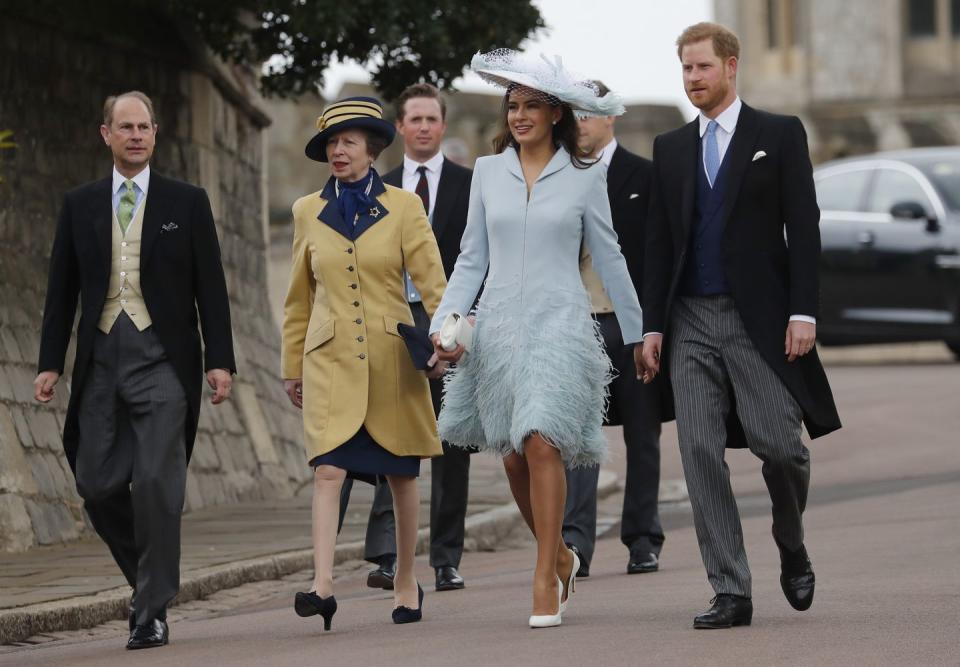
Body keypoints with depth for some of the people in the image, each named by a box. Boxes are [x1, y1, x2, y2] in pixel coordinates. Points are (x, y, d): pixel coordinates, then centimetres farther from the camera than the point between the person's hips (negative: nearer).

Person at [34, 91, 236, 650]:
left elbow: (210, 288, 3)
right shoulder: (80, 205, 11)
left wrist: (220, 361, -4)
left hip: (163, 358, -3)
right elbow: (62, 291, 12)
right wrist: (51, 364, 5)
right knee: (97, 484, 1)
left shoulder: (187, 203, 5)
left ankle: (154, 612, -3)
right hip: (101, 361, 3)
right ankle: (153, 578, 24)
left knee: (156, 483, -10)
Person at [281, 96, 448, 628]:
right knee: (328, 467, -15)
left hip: (391, 357, -1)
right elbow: (299, 297, 15)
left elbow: (432, 280, -1)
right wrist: (292, 366, 14)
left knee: (401, 474, 6)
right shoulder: (308, 211, 9)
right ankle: (323, 585, -24)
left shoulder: (403, 206, 2)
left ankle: (406, 584, 20)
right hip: (331, 359, 1)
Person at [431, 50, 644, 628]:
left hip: (559, 324, -3)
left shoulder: (584, 178, 2)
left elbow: (610, 260, 8)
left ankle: (546, 581, -14)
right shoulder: (488, 172, 9)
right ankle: (561, 556, 29)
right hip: (499, 324, 3)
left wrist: (639, 334, 11)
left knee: (542, 444, -18)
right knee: (514, 456, 6)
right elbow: (473, 258, 10)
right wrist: (446, 322, -1)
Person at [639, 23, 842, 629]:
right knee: (701, 455, -4)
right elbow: (660, 242, 13)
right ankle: (731, 593, -1)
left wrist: (803, 312, -10)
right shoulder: (671, 148, 14)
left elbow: (803, 230, -2)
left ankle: (793, 552, 21)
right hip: (691, 322, 3)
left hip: (758, 318, -3)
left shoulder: (779, 135, 3)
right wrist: (654, 326, 6)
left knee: (779, 445, -8)